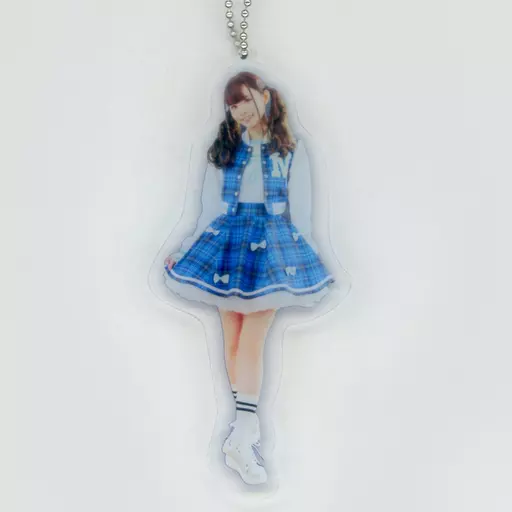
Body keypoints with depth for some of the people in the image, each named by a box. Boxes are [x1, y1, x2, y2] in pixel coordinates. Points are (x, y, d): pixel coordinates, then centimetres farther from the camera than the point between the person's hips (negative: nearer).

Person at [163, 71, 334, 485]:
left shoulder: (292, 149, 6)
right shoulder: (224, 149, 13)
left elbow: (300, 209, 5)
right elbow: (211, 207, 12)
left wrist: (300, 251, 1)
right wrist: (187, 249, 9)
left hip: (274, 244, -2)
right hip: (229, 240, 3)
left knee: (251, 342, -12)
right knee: (233, 341, 1)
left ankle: (242, 438, -8)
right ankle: (248, 432, 14)